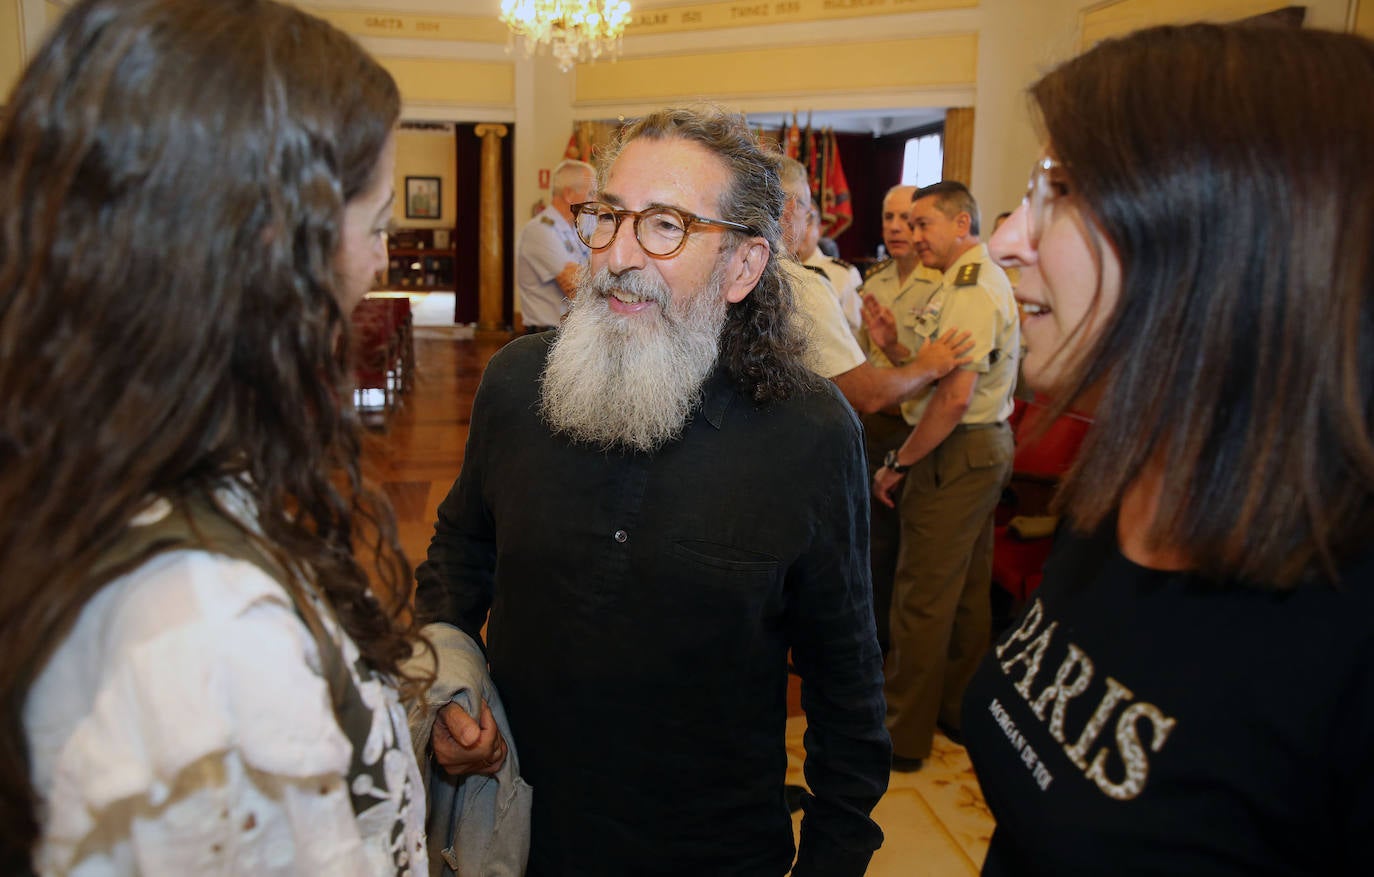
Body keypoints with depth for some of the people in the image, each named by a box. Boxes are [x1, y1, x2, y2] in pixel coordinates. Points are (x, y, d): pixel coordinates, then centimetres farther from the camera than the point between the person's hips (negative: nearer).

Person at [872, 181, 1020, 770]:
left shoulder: (971, 290, -18)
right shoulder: (978, 280, 16)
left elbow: (955, 396, -25)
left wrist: (900, 463, -18)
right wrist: (894, 345, 2)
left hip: (957, 454, -11)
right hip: (986, 444, 11)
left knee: (922, 596, -3)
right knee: (967, 588, 18)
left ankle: (902, 736, 8)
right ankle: (959, 709, 31)